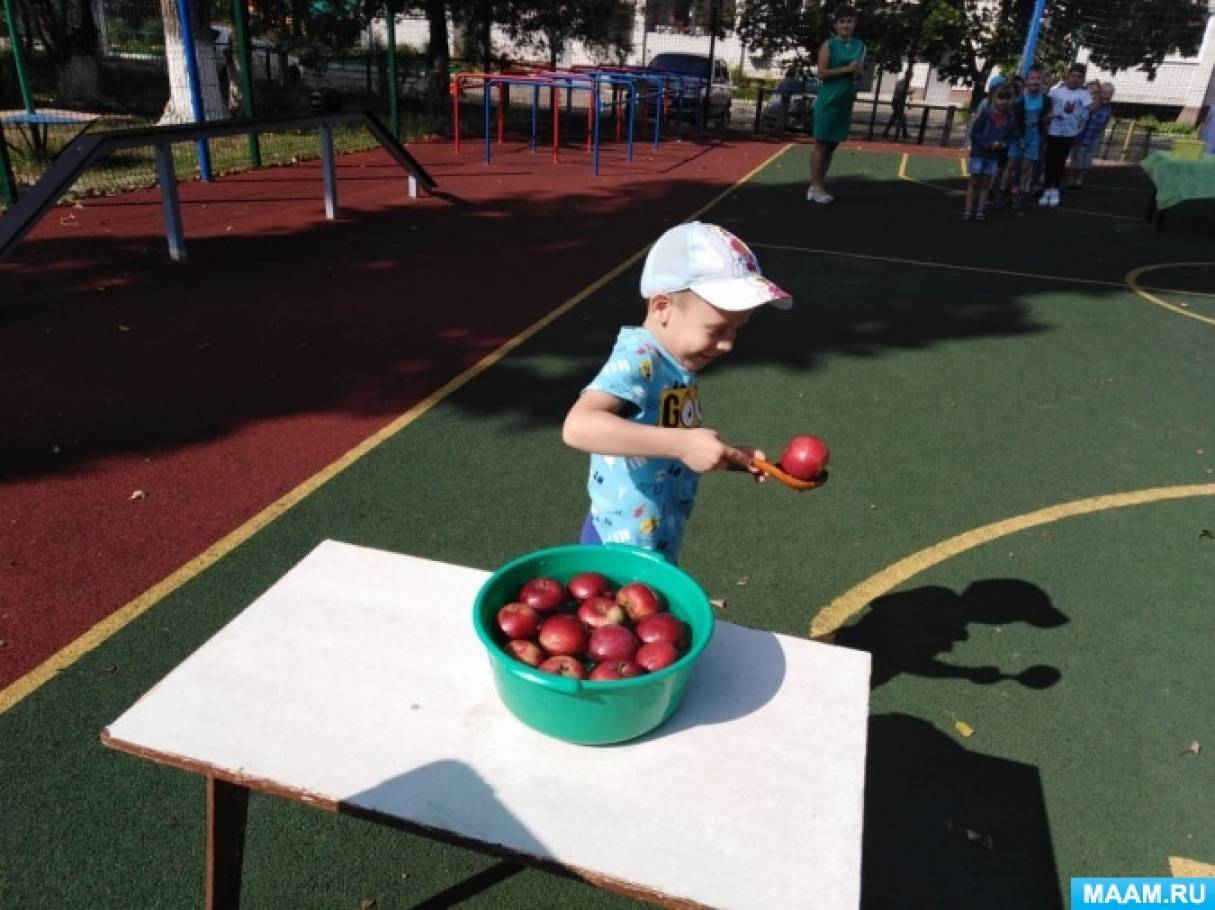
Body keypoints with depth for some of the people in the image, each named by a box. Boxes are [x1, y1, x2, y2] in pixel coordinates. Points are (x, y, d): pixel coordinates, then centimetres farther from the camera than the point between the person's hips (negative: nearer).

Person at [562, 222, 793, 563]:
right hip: (623, 547, -9)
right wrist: (681, 443, -40)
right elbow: (578, 426, -41)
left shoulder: (676, 364, 2)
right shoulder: (637, 360, -24)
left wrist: (729, 456, 0)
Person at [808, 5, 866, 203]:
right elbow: (822, 73, -13)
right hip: (828, 100, -6)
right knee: (821, 143, -5)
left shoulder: (859, 46, 12)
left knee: (832, 144, 8)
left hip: (846, 102, 6)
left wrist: (859, 73, -2)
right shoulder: (829, 44, -5)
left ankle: (820, 184, 13)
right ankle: (815, 186, -4)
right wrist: (847, 69, -17)